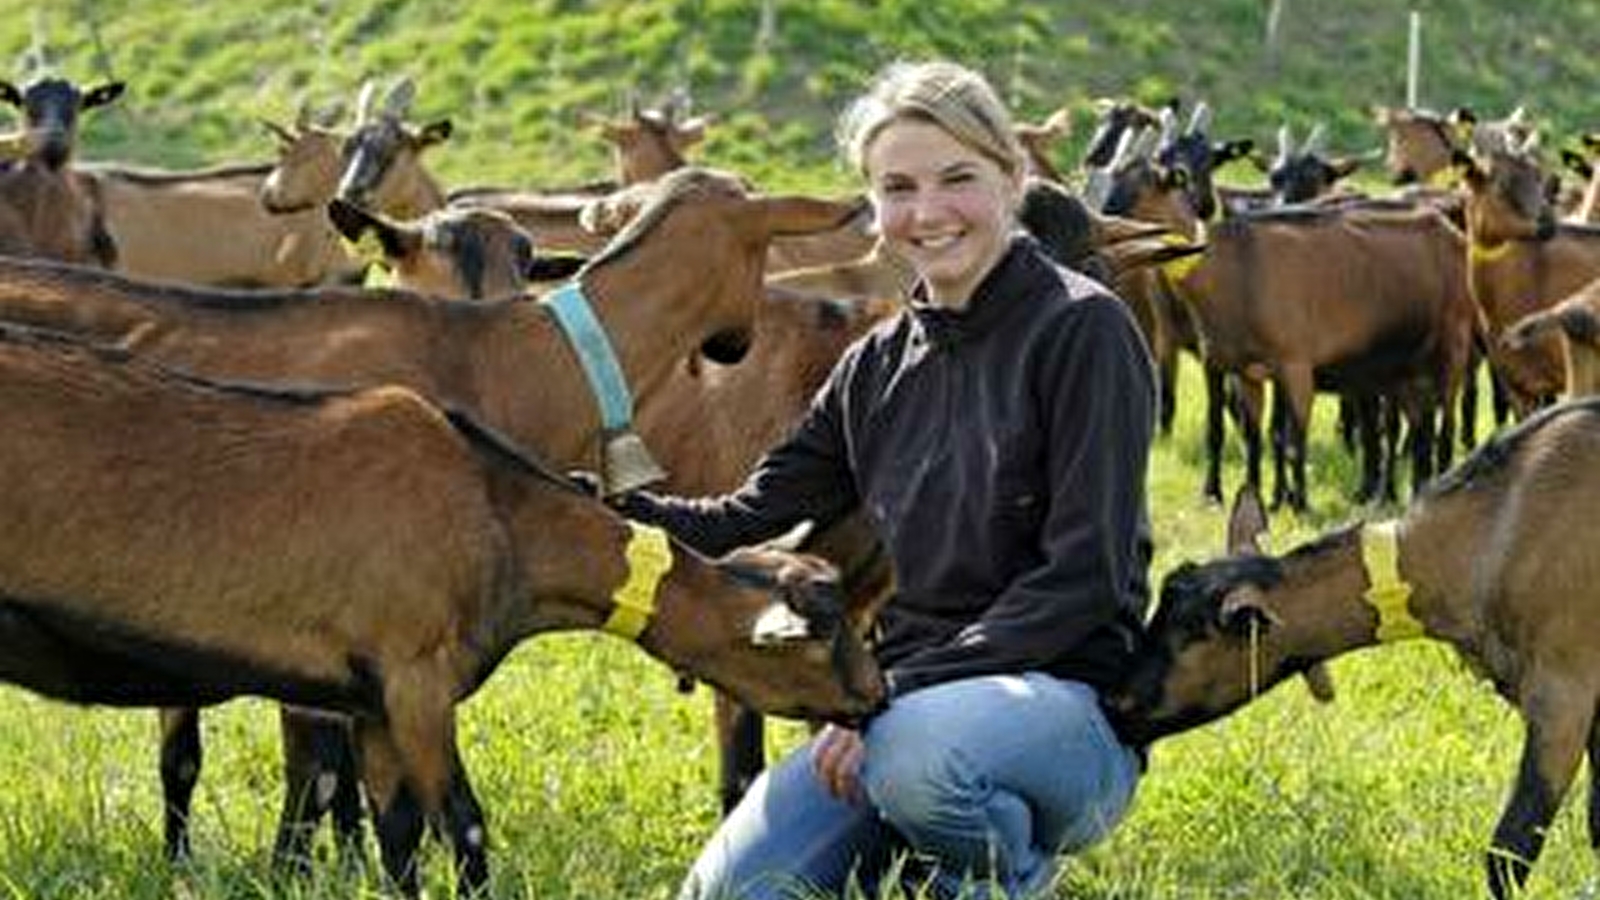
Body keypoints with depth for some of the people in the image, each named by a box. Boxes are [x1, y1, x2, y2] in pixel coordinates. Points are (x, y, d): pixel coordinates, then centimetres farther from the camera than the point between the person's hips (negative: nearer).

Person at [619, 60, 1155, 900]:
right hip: (898, 707, 5)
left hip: (1064, 702, -5)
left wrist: (902, 692, -19)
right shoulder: (877, 366, 13)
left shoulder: (1083, 328, -7)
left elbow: (1085, 576, -14)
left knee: (916, 750, -37)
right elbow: (745, 526, 9)